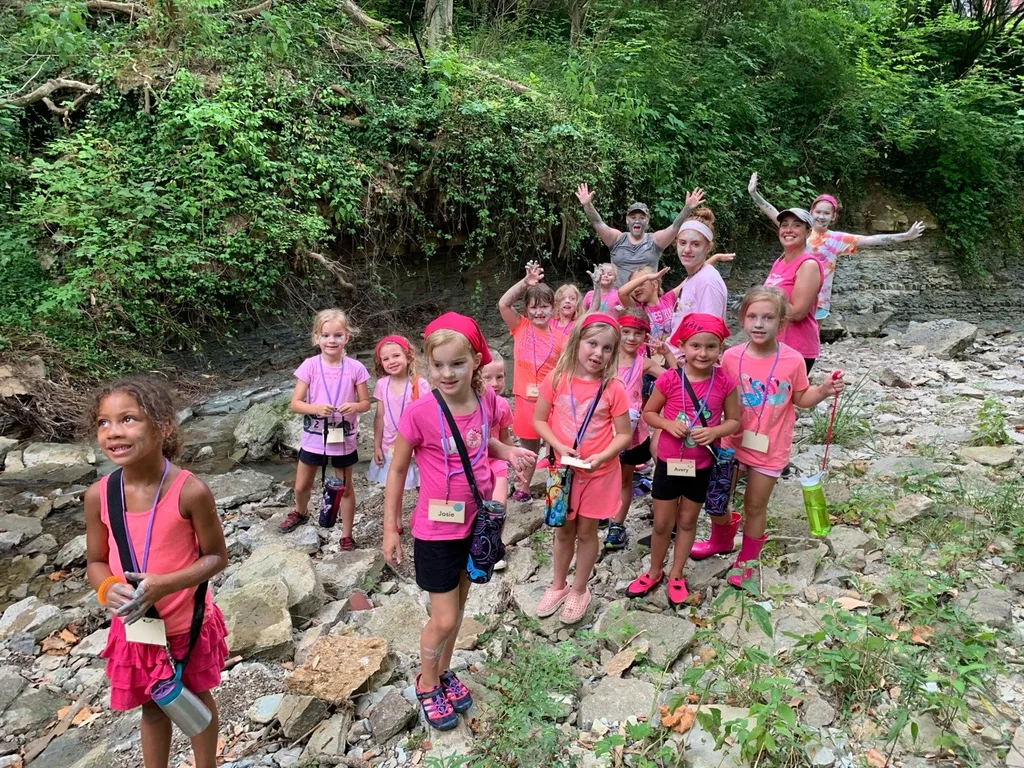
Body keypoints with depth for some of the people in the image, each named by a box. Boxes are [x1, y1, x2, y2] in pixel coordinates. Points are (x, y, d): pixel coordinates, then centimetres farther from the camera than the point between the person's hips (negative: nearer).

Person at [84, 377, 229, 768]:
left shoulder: (190, 491, -26)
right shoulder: (98, 495, -15)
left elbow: (217, 557, -16)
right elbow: (96, 562, -1)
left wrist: (163, 585, -29)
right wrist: (108, 589, -22)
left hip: (188, 624, -2)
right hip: (135, 627, 3)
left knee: (197, 698, 23)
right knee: (152, 705, 24)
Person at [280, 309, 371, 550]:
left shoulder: (355, 368, -10)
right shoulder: (310, 365, -11)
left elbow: (366, 402, -3)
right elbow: (295, 403, -9)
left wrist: (353, 406, -25)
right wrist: (316, 408, -27)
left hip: (344, 438, -1)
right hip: (314, 436, 1)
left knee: (345, 488, 12)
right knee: (302, 486, 19)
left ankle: (347, 536, 27)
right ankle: (300, 512, 51)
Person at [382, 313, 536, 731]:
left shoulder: (487, 400, -9)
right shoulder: (419, 413, -23)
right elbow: (397, 469, -10)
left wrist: (508, 451, -8)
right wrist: (391, 528, -7)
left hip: (476, 522, 5)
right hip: (436, 529, -5)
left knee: (458, 605, 22)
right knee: (444, 619, 4)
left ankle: (444, 671, 45)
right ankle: (427, 683, 33)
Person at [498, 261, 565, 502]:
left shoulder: (560, 338, -2)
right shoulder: (520, 327, -2)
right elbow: (503, 304, -16)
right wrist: (525, 282, -22)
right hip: (526, 398, 1)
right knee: (528, 448, 16)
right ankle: (522, 489, 32)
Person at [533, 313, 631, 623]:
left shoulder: (613, 389, -13)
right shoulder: (557, 379, -10)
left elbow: (624, 435, -8)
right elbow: (539, 420, -3)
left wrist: (601, 457, -23)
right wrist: (559, 447, -18)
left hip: (599, 472, -1)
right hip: (563, 468, 1)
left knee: (587, 531, 13)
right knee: (564, 529, 17)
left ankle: (579, 590, 32)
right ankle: (558, 586, 37)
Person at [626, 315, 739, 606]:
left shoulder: (725, 382, -12)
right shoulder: (669, 380, -15)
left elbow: (734, 421, -2)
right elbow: (648, 412, -3)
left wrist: (714, 431, -22)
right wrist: (668, 424, -22)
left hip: (701, 465, 1)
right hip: (669, 461, -1)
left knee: (687, 521, 18)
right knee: (662, 523, 12)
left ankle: (676, 575, 35)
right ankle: (654, 572, 35)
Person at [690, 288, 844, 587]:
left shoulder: (793, 360, -14)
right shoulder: (731, 357, -12)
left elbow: (801, 399, 0)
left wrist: (824, 390, -16)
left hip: (769, 448, -2)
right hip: (732, 441, 2)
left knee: (755, 506, 13)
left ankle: (747, 560, 37)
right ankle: (721, 540, 47)